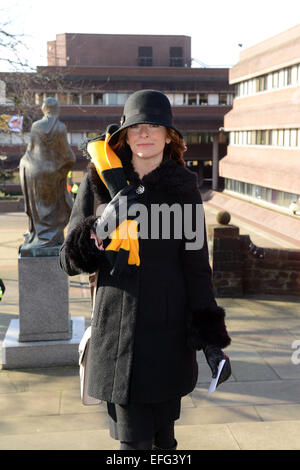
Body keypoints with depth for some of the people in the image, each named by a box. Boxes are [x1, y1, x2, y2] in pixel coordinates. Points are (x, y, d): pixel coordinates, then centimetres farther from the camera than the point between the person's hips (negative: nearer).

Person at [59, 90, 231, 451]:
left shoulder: (183, 189, 1)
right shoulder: (99, 183, 1)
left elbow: (196, 268, 3)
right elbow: (70, 261, 2)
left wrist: (211, 339, -2)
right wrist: (99, 230, -18)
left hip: (168, 329, 1)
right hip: (116, 329, 0)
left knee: (162, 431, 12)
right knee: (132, 437, 3)